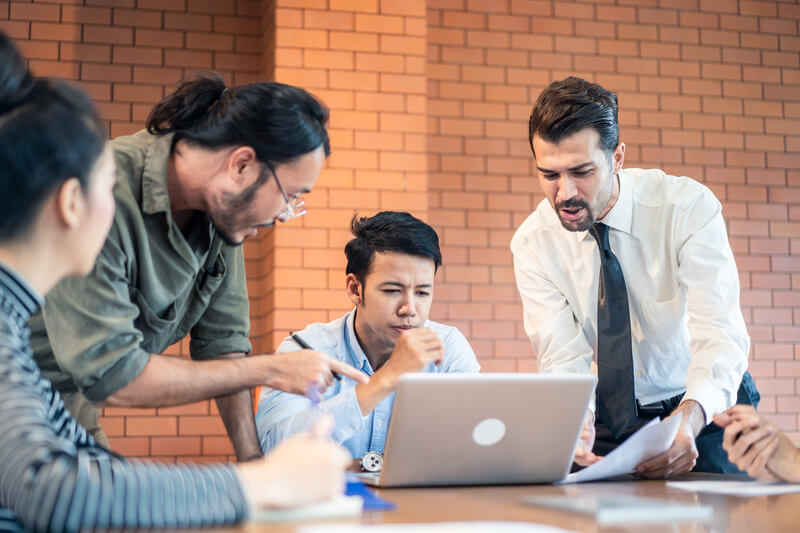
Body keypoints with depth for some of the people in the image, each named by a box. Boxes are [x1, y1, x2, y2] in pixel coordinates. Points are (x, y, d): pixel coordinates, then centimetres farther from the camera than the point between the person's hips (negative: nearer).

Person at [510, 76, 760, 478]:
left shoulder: (689, 207, -18)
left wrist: (688, 420, -47)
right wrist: (577, 424, -38)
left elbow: (719, 335, -27)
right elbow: (564, 358, -15)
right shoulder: (532, 242, -10)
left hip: (706, 411, -2)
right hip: (610, 420, 2)